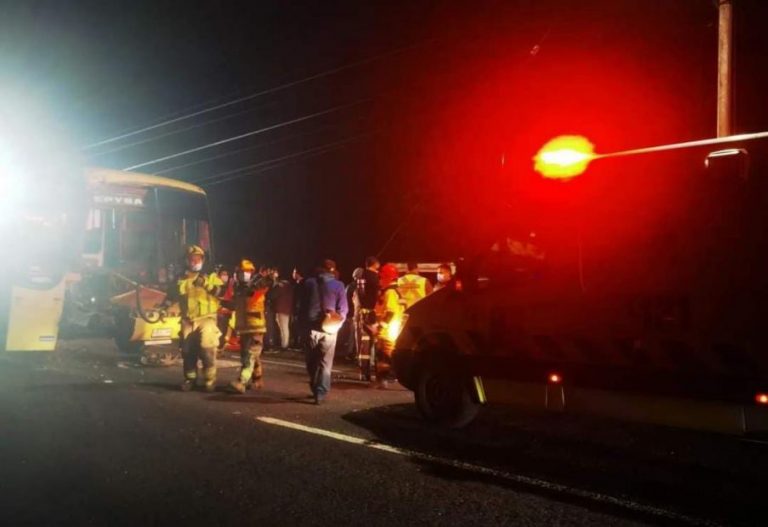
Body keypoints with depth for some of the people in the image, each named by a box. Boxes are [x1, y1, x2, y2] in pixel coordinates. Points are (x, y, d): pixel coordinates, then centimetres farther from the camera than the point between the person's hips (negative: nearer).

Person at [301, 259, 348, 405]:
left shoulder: (309, 283, 5)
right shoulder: (338, 285, -1)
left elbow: (302, 304, 7)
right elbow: (343, 309, -5)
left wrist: (304, 322, 12)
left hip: (311, 326, 2)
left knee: (312, 361, 15)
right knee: (325, 363, 3)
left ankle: (315, 389, 24)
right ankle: (320, 393, -4)